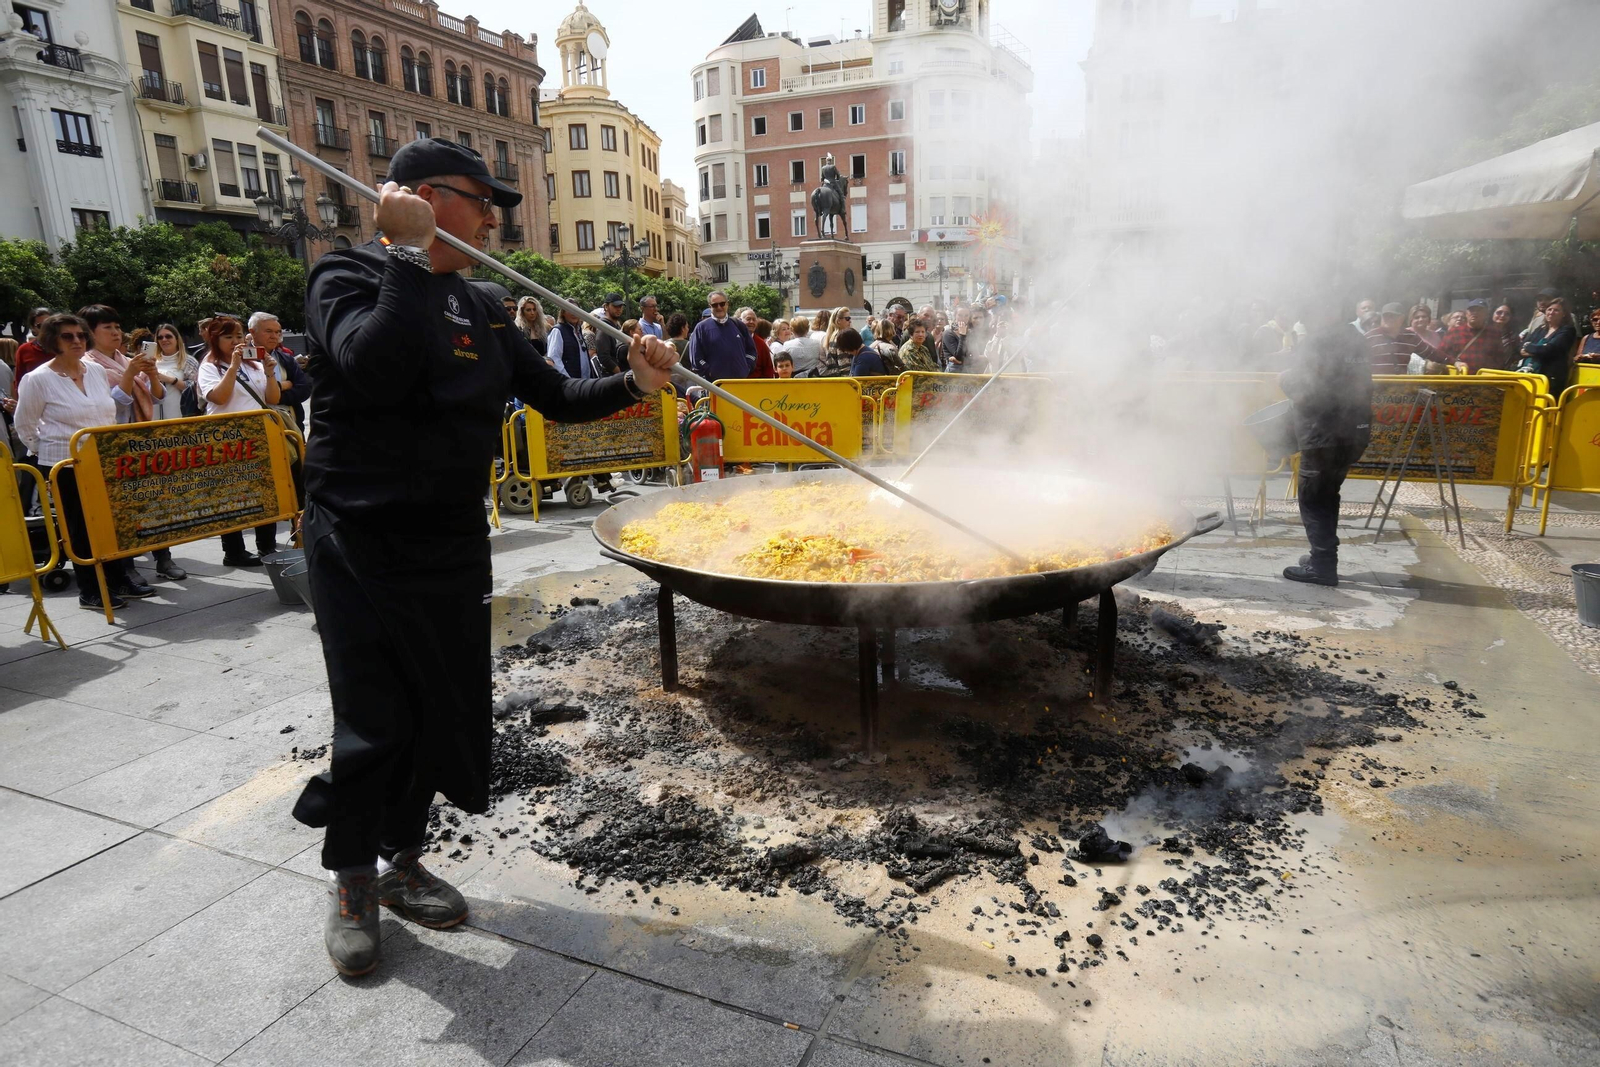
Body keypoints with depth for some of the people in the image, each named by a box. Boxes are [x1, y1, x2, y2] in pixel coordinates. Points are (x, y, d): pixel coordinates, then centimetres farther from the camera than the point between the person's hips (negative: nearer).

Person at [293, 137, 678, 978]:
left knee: (444, 711, 13)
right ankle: (352, 883, 25)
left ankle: (402, 860, 34)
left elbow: (554, 396, 14)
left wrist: (632, 384, -2)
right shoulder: (349, 275, -8)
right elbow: (376, 370, -29)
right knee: (374, 724, -1)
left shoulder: (480, 309, 12)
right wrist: (409, 255, -21)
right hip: (362, 548, -6)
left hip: (454, 547, 7)